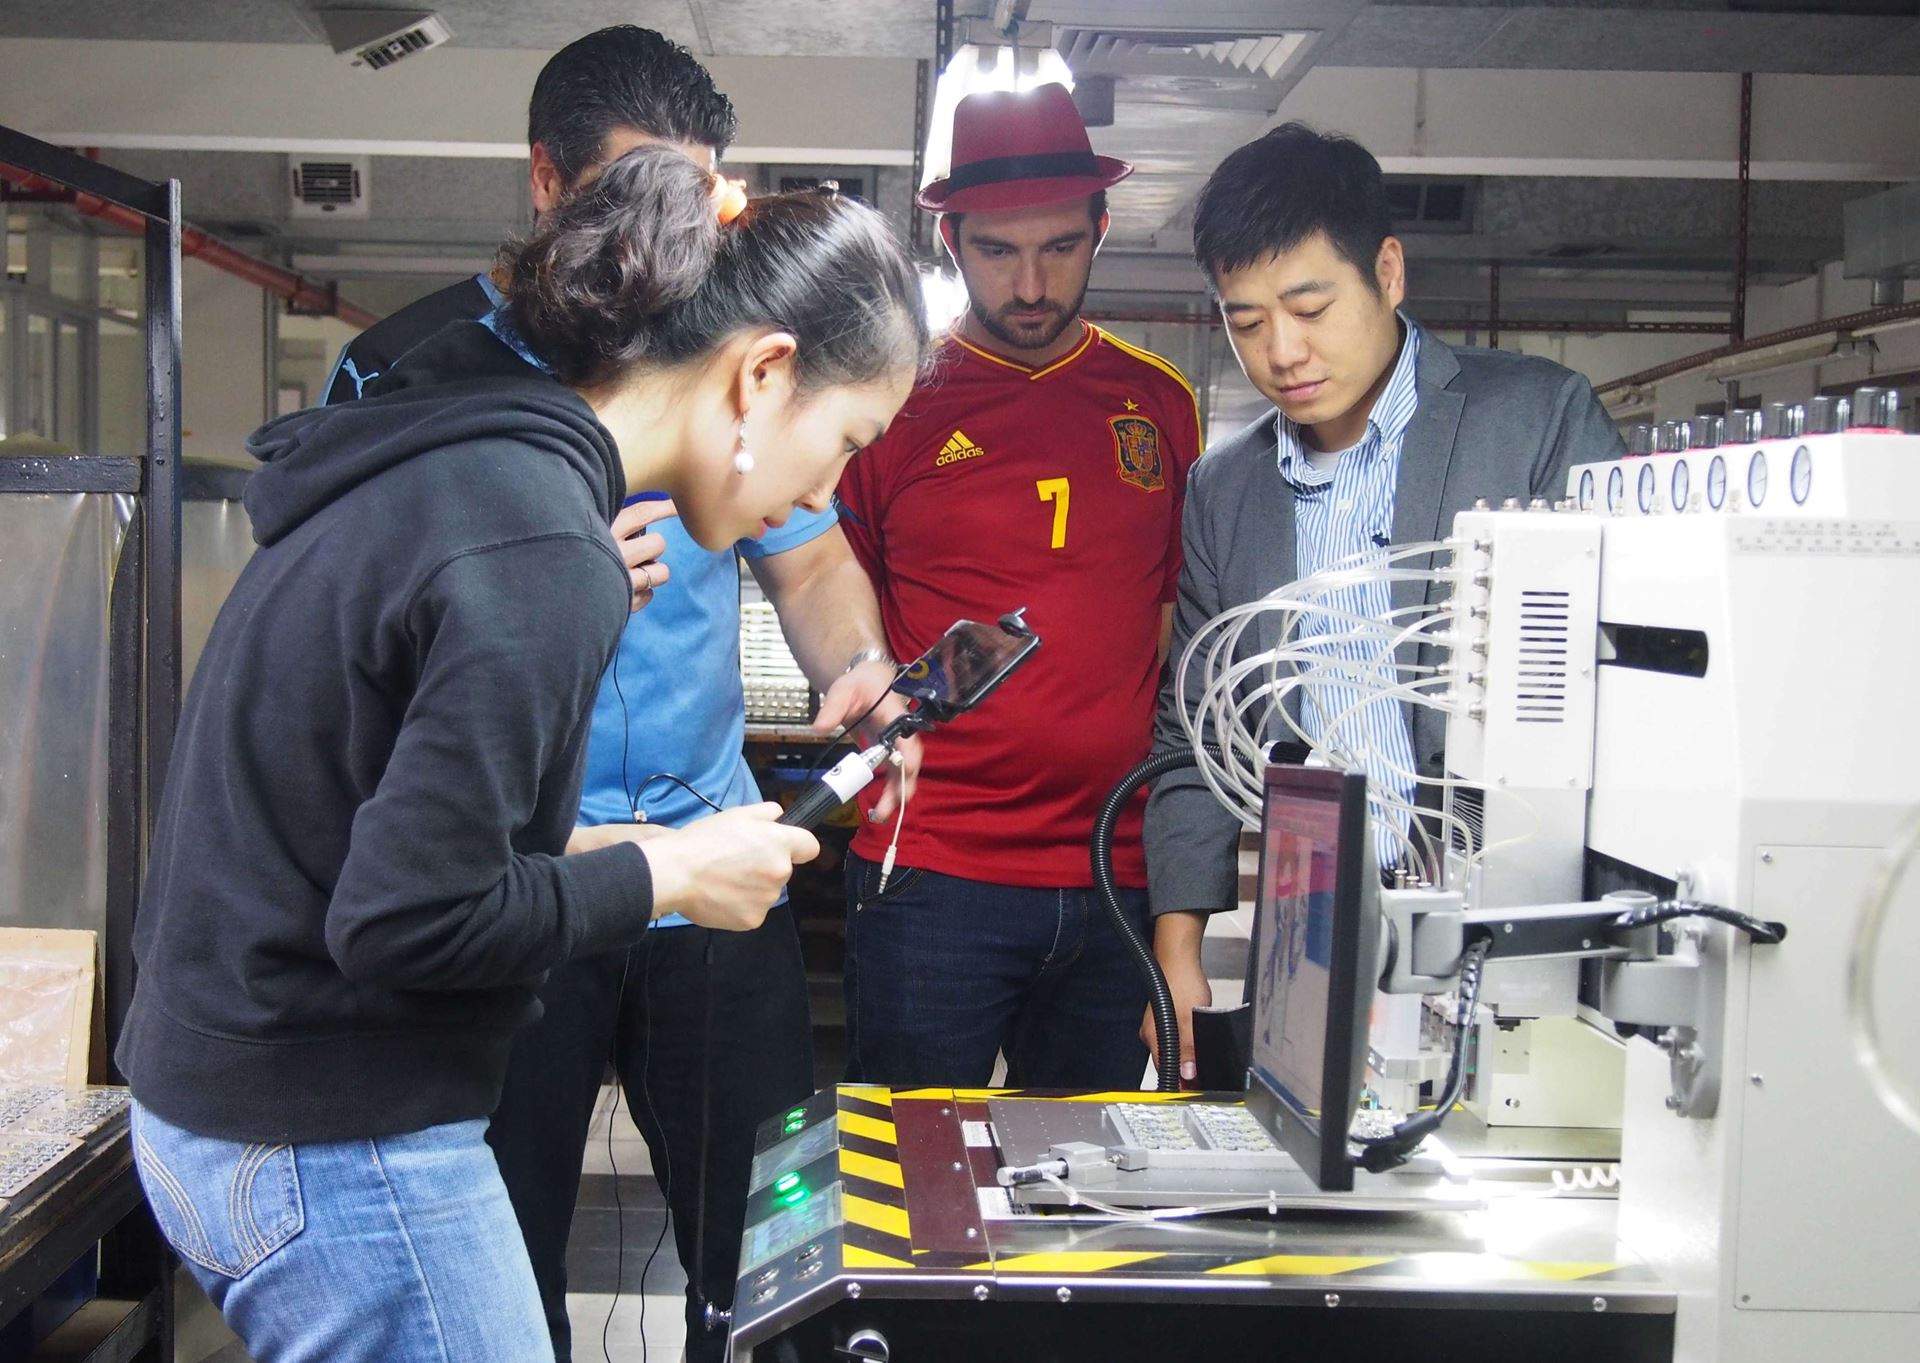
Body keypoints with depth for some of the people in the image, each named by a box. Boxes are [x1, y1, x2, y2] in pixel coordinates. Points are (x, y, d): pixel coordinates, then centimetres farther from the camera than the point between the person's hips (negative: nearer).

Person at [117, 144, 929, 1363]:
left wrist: (593, 848, 7)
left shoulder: (442, 458, 6)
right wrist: (666, 874, -12)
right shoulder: (543, 556, -24)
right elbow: (408, 922, -25)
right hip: (334, 1154, -9)